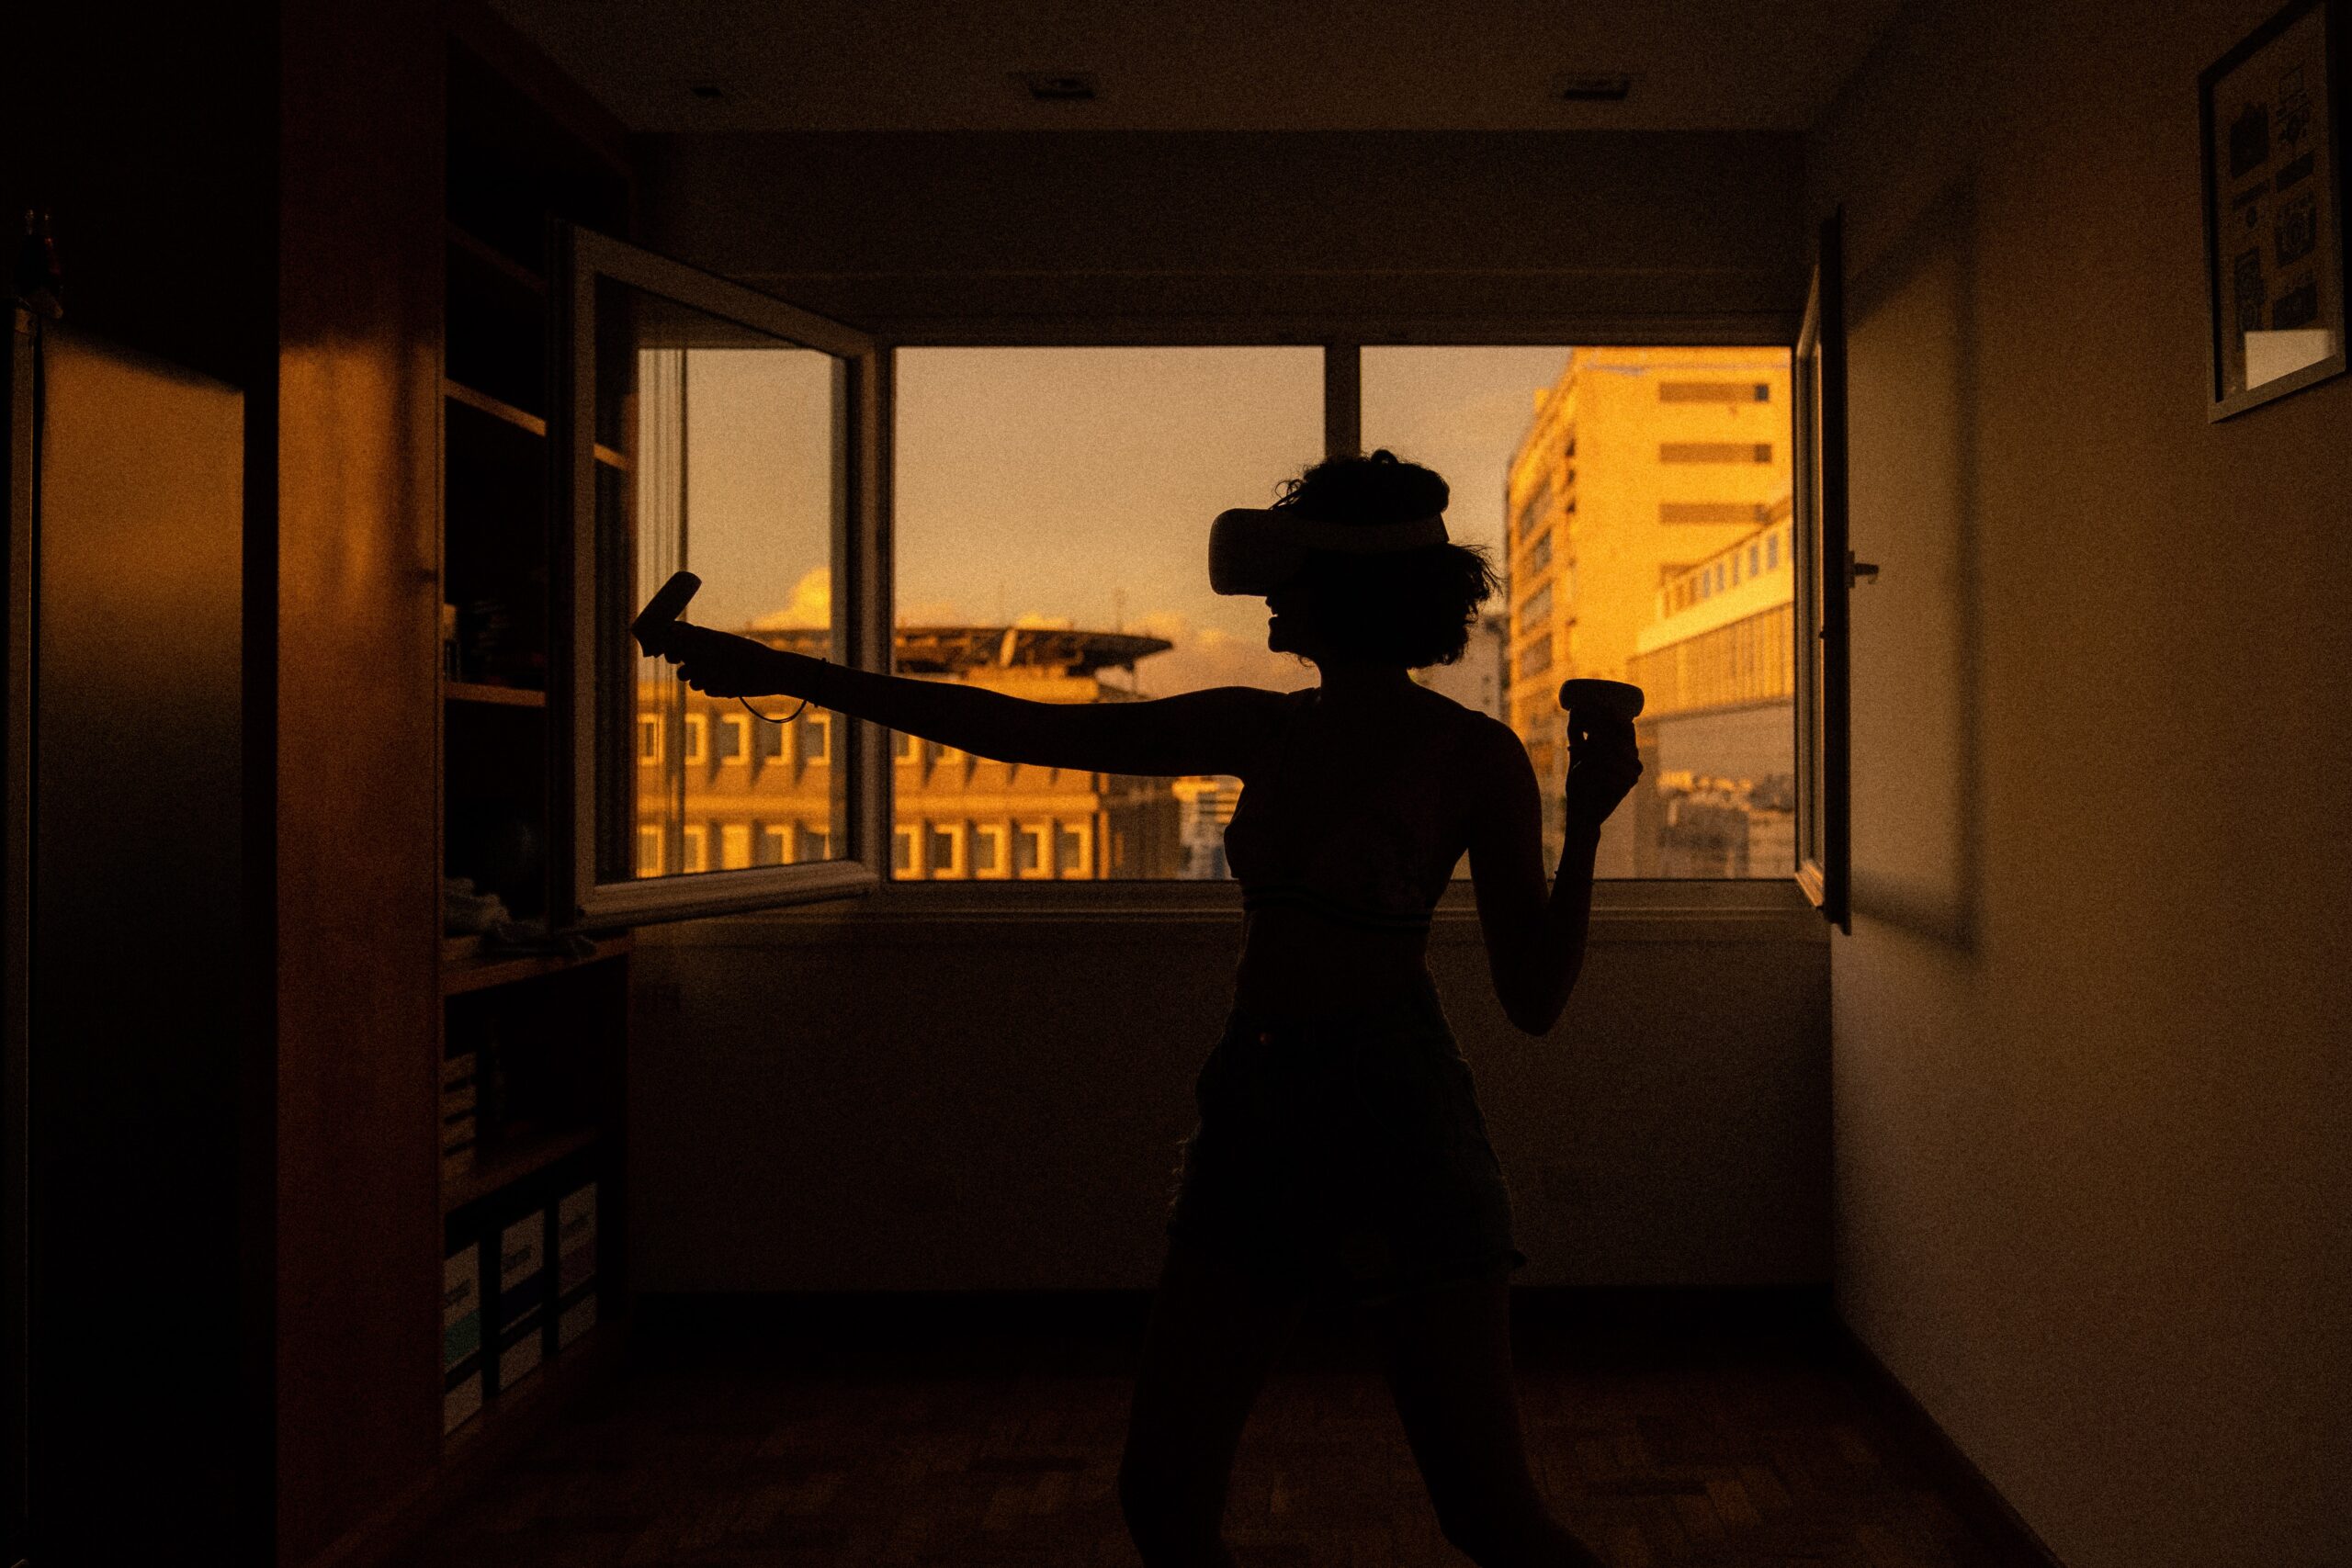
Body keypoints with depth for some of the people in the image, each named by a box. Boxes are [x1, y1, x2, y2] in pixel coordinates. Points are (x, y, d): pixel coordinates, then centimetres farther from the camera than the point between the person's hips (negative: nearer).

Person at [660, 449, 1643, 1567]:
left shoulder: (1475, 755, -6)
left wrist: (1588, 824, -18)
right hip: (1253, 1115, 5)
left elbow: (1534, 1001, -5)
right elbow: (1021, 731, 8)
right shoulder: (1262, 733, 6)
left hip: (1395, 1113, -5)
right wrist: (789, 674, 9)